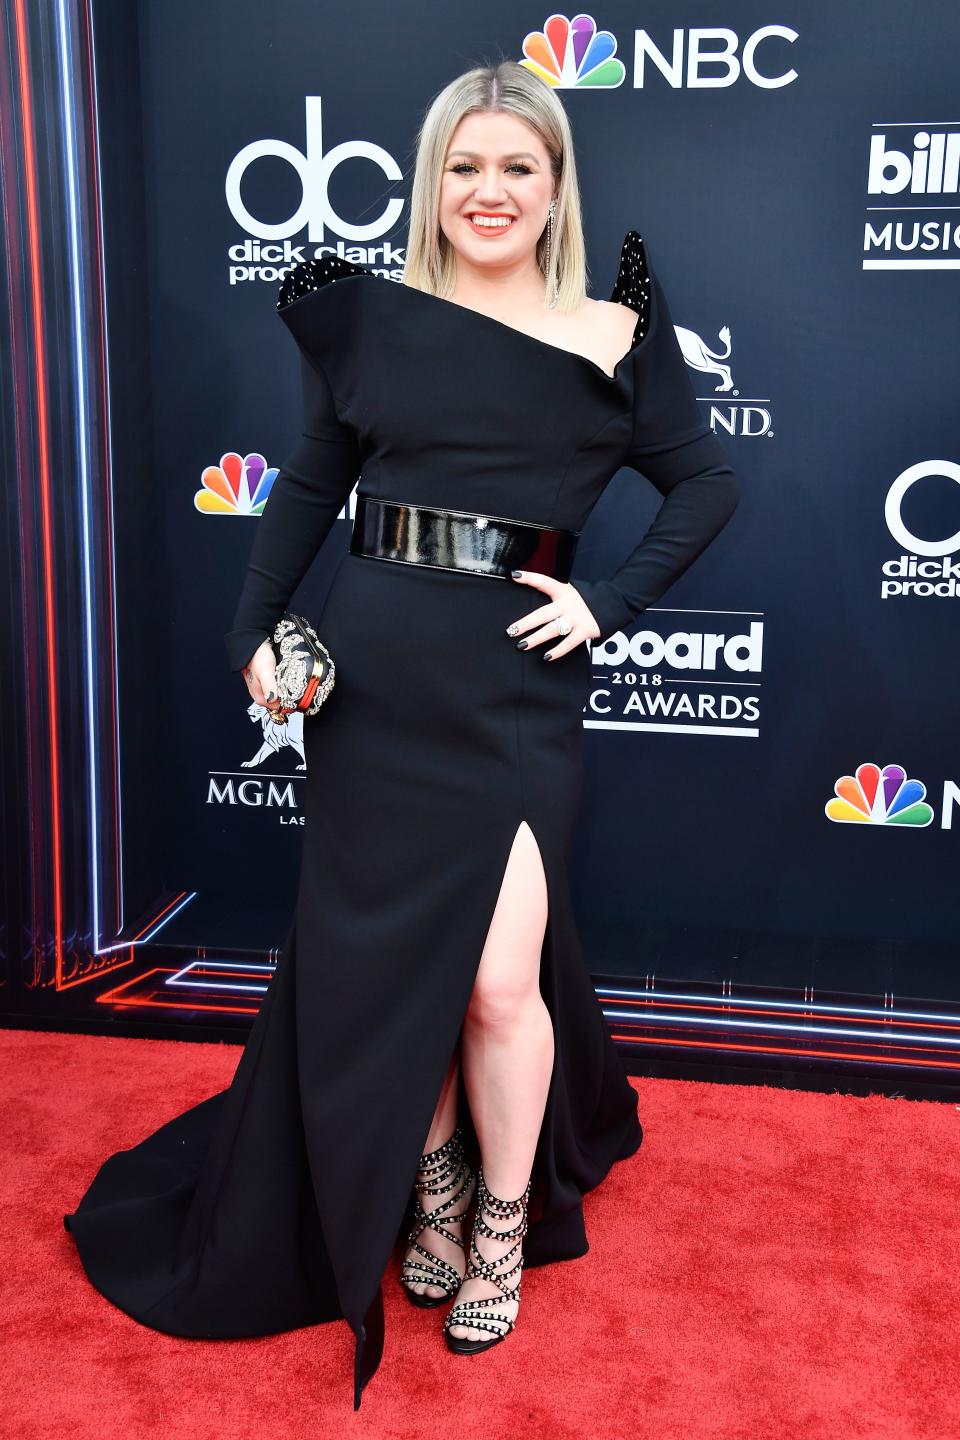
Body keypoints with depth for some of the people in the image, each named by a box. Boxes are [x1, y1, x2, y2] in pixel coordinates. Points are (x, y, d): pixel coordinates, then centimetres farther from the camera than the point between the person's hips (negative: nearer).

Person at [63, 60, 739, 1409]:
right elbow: (312, 483, 13)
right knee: (379, 957, 9)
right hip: (371, 674, 2)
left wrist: (607, 603, -3)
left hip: (515, 682, -2)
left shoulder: (609, 338, 3)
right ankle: (431, 1185, 34)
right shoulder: (374, 316, 7)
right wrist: (255, 634, 4)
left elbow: (707, 481, 8)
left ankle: (504, 1222, 21)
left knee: (497, 976, -6)